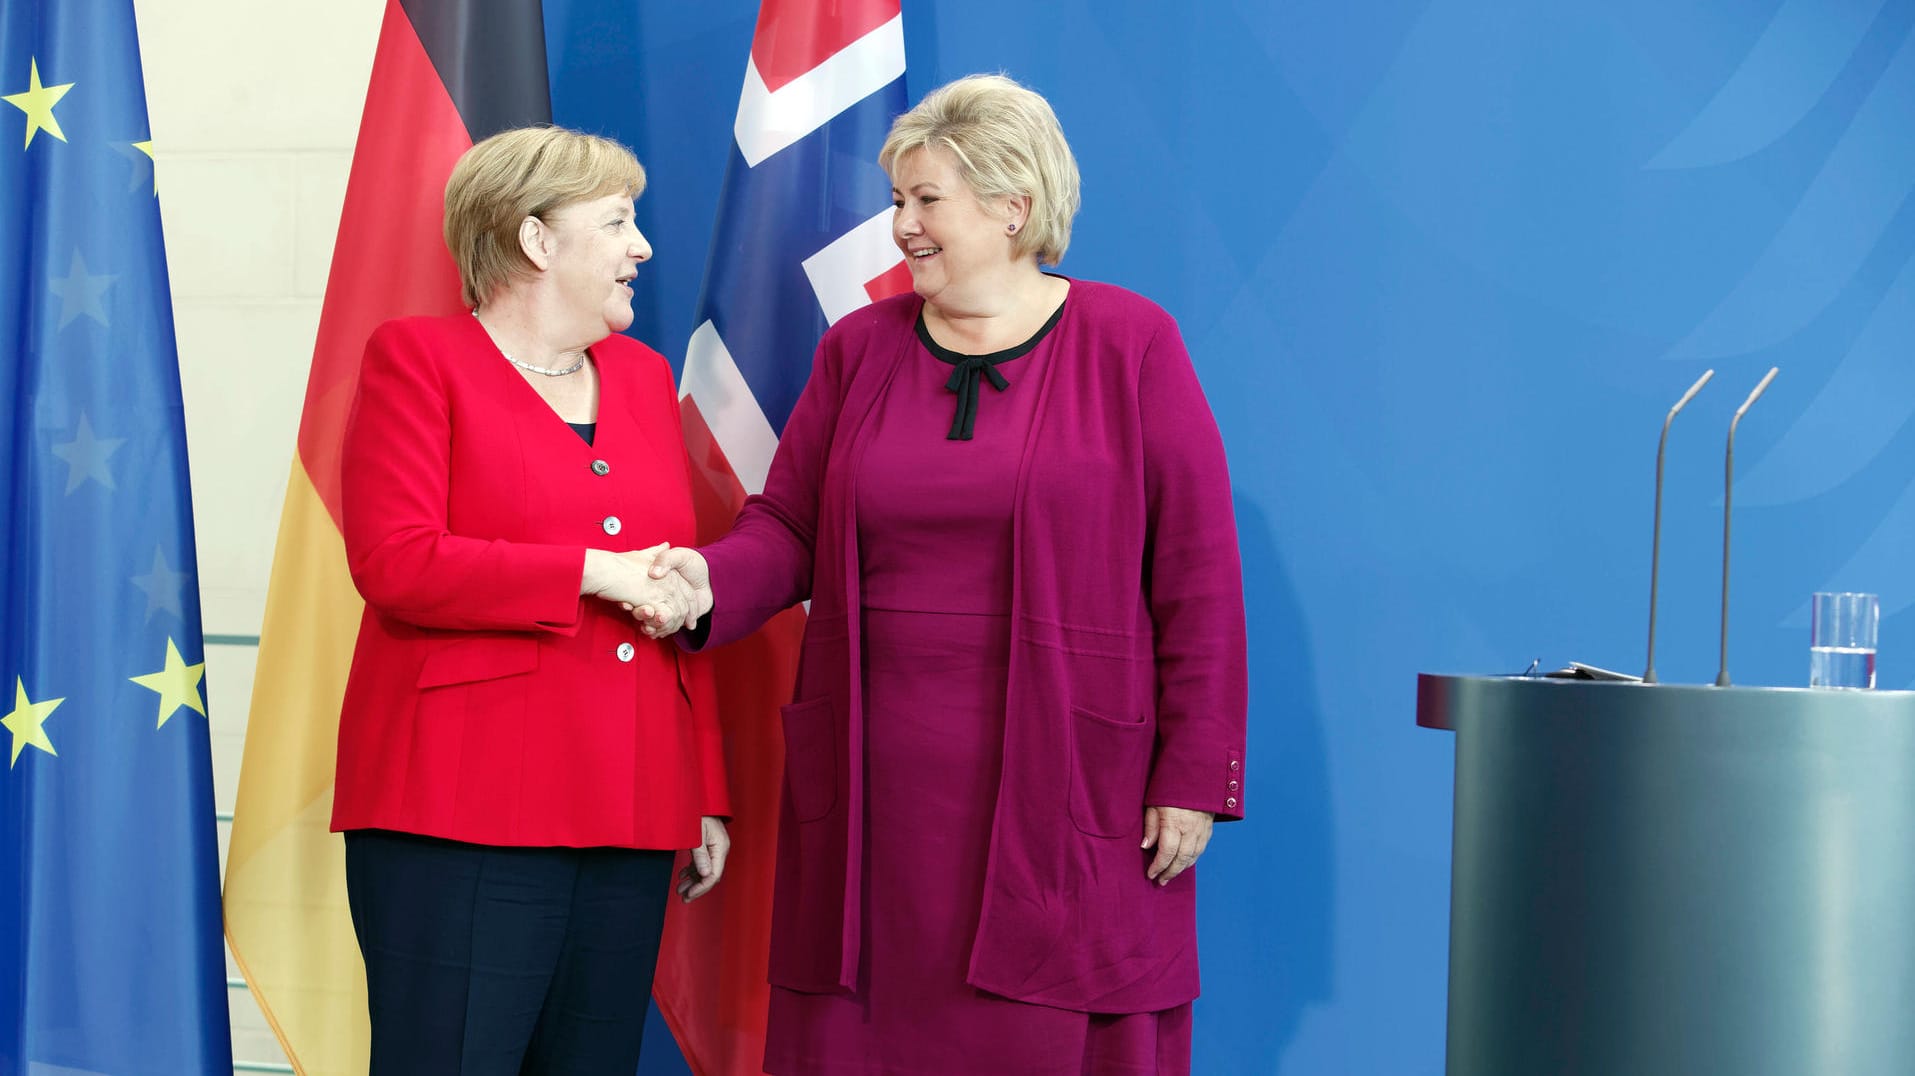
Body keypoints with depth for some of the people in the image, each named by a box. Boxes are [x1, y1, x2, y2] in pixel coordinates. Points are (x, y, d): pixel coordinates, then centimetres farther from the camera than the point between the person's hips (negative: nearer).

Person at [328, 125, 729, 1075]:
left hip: (629, 815, 6)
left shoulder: (643, 376, 19)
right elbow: (392, 563, -12)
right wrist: (591, 574, -11)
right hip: (461, 814, -6)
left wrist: (706, 795, 16)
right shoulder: (416, 359, 1)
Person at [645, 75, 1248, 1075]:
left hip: (1060, 785, -3)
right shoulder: (859, 347, 11)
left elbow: (1197, 571, -3)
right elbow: (786, 527, 11)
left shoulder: (1129, 344, -1)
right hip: (877, 789, 3)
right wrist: (711, 583, -12)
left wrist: (1195, 773, -7)